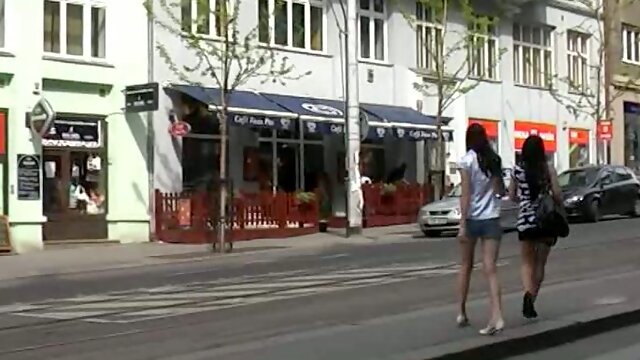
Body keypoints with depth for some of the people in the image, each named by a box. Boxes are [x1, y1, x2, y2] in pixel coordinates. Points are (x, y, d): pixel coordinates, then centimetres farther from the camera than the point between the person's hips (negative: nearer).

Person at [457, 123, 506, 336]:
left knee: (466, 266, 15)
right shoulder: (494, 160, 6)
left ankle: (462, 313, 22)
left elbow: (466, 195, -12)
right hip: (492, 219, 3)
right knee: (490, 270, -3)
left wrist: (462, 224, -12)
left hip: (472, 218, -2)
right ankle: (497, 317, -17)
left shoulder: (467, 160, -7)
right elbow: (501, 191, 11)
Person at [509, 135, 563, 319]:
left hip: (525, 221, 1)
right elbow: (557, 195, -7)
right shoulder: (548, 169, -5)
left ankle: (528, 293, -16)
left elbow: (512, 196, 7)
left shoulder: (517, 170, -1)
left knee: (527, 262, 9)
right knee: (540, 263, 12)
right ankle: (531, 301, 12)